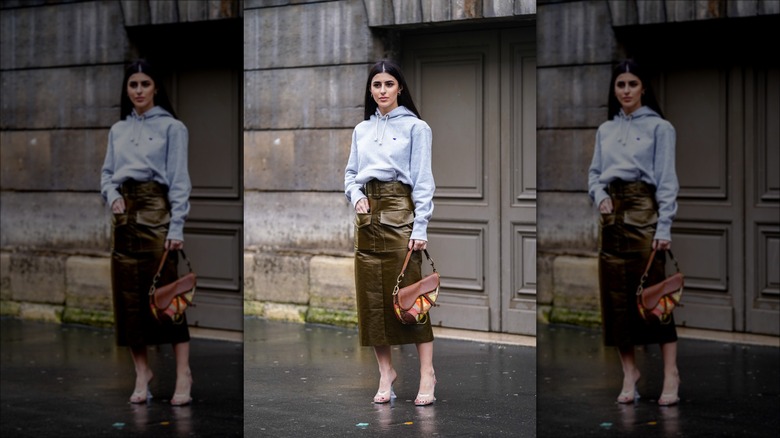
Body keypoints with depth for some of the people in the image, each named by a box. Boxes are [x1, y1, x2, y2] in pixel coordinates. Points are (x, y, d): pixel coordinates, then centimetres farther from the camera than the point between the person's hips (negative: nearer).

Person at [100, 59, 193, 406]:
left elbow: (179, 179, -5)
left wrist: (177, 226, -13)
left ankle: (183, 374, -6)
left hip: (156, 211, -5)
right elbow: (107, 173, 18)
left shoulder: (171, 127, 0)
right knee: (128, 293, 3)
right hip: (124, 214, 5)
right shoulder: (117, 130, 14)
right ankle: (141, 371, 10)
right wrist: (112, 195, -5)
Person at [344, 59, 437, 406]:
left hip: (400, 211, -5)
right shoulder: (361, 130, 14)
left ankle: (427, 374, -3)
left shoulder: (415, 127, -1)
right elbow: (351, 173, 18)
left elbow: (423, 179, -5)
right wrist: (356, 196, -4)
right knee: (372, 295, 3)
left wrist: (420, 226, -12)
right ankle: (385, 371, 12)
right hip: (367, 214, 5)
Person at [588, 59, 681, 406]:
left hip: (644, 211, -5)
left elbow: (667, 179, -6)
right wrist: (599, 196, -4)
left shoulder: (659, 127, 0)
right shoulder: (605, 130, 15)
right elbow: (594, 173, 18)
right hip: (611, 214, 5)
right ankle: (629, 371, 11)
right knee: (616, 293, 3)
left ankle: (671, 374, -6)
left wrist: (664, 226, -13)